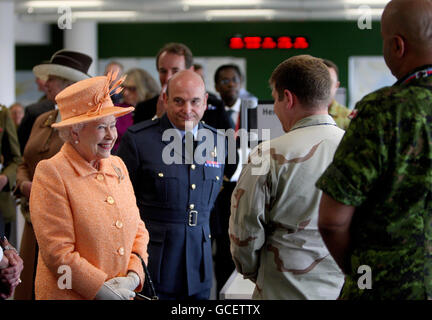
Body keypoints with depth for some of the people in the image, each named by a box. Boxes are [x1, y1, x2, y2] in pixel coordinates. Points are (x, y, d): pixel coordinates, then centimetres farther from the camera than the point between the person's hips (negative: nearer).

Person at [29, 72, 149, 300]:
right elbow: (57, 252, -16)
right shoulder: (51, 173, -12)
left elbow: (138, 229, 10)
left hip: (123, 293, 6)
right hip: (69, 296, -5)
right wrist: (103, 289, -16)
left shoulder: (117, 166, 6)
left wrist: (133, 276, -6)